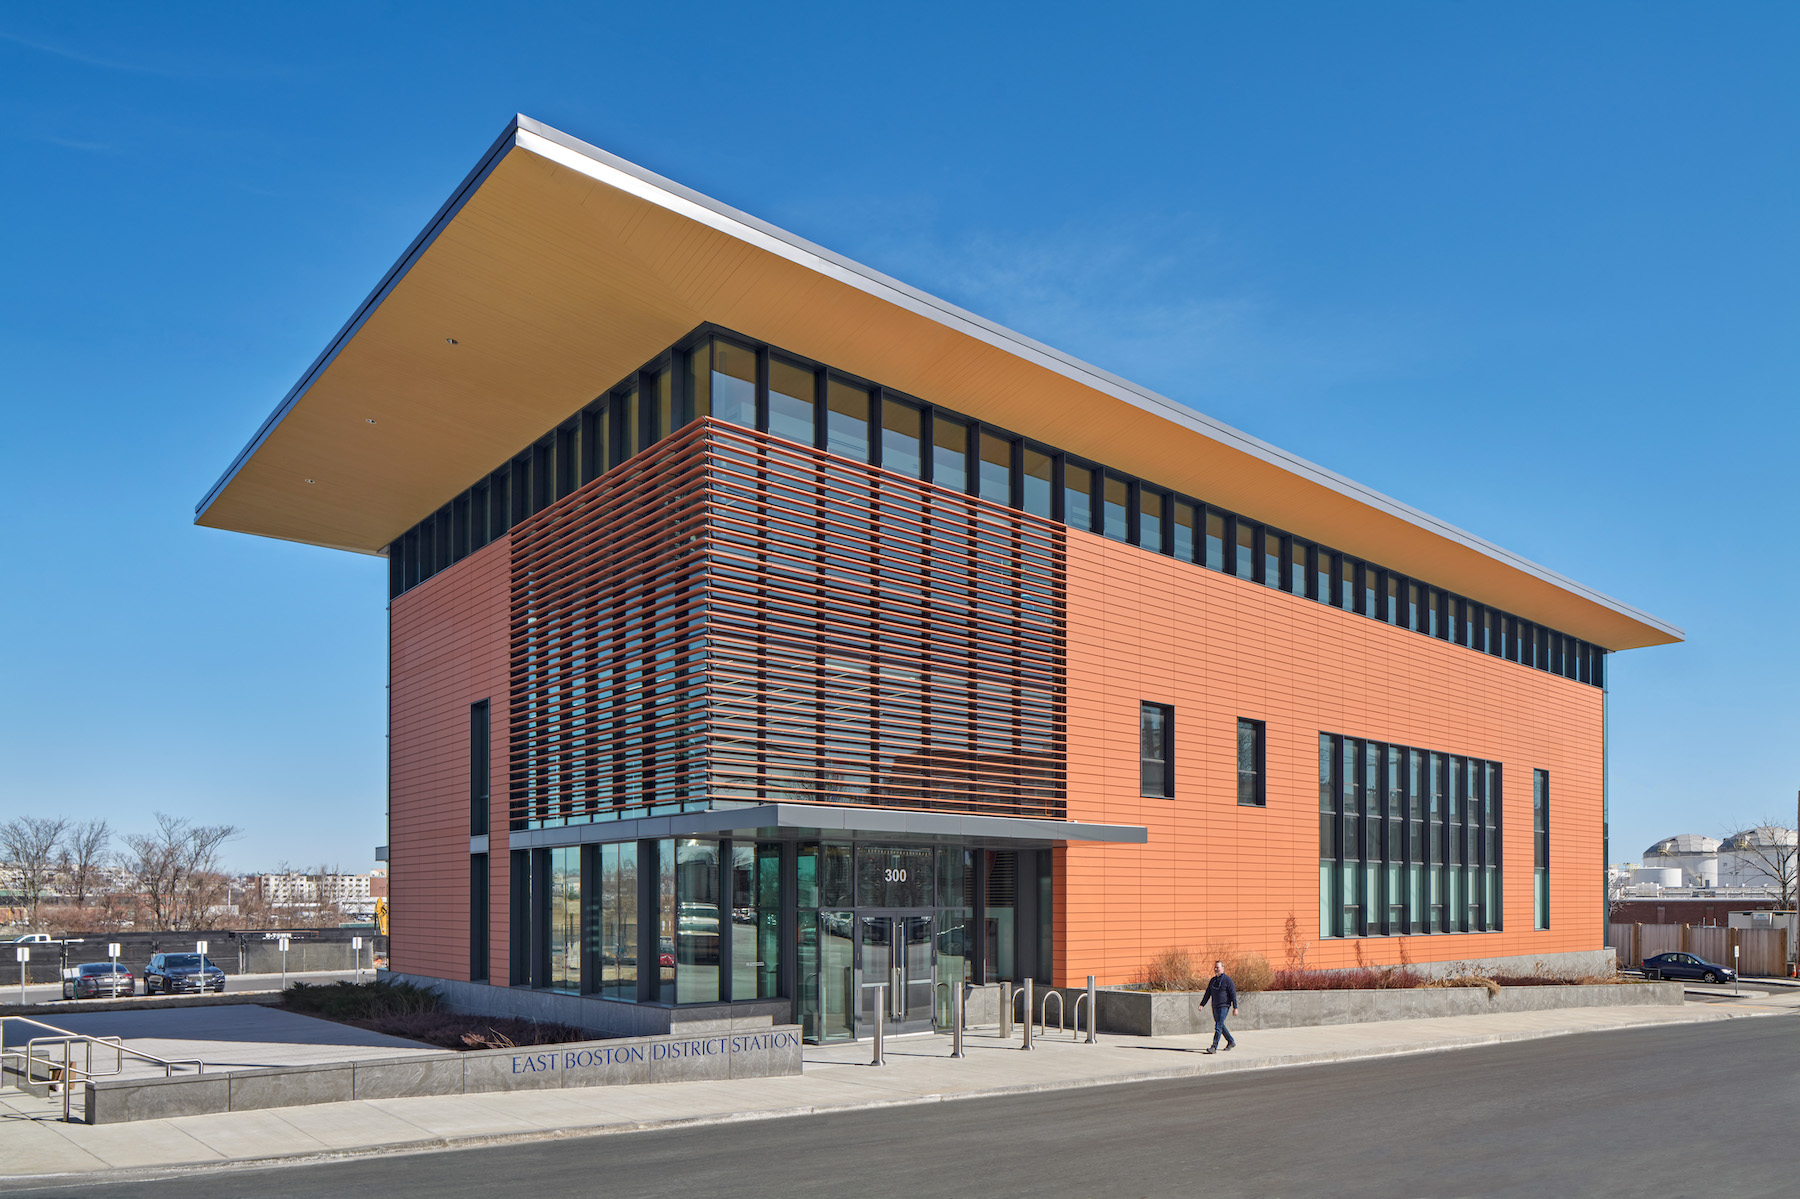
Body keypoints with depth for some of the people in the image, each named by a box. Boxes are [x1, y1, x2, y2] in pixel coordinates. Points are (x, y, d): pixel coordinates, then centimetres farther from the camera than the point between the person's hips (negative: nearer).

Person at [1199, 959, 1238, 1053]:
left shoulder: (1227, 980, -7)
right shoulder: (1212, 980, 12)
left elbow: (1233, 994, -8)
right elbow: (1208, 994, 17)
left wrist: (1235, 1008, -11)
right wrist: (1202, 1004, 10)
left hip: (1224, 1006, -7)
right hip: (1214, 1006, 7)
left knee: (1218, 1026, -13)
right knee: (1220, 1026, 15)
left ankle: (1214, 1047, -15)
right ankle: (1231, 1042, 33)